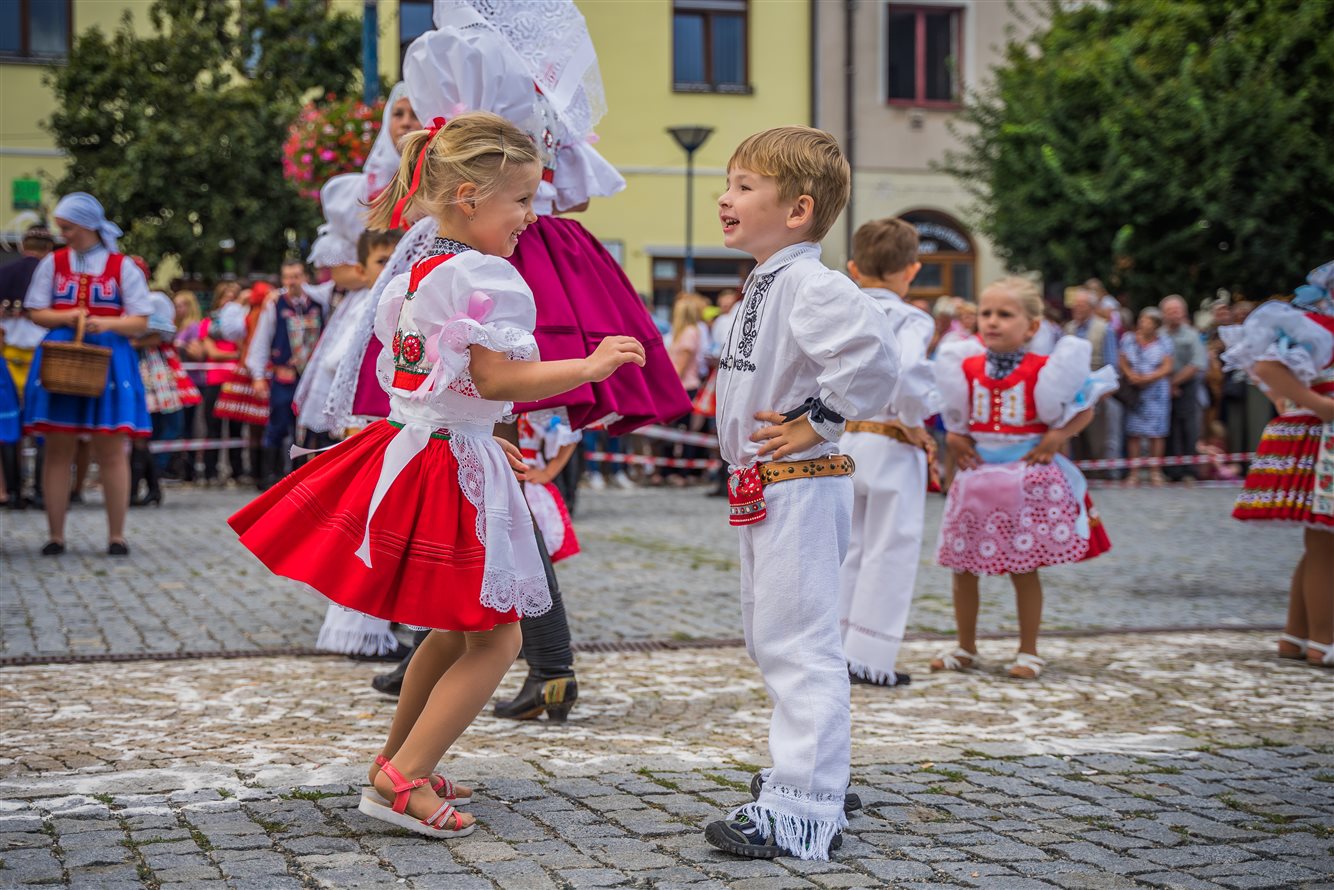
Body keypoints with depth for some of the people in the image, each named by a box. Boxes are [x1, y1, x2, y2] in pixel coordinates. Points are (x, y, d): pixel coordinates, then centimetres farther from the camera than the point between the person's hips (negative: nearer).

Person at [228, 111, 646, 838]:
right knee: (494, 637, -3)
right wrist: (590, 366, -20)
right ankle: (403, 780, -5)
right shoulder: (483, 277, -18)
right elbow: (498, 379, -25)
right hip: (452, 469, -10)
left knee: (455, 630, 22)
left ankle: (397, 758, 32)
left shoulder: (414, 274, 12)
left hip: (412, 449, 10)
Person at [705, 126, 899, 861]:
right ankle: (812, 771, 35)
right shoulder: (763, 284, 14)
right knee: (767, 637, 21)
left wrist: (818, 421, -23)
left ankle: (803, 813, -6)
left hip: (799, 488, -11)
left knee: (799, 643, -9)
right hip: (761, 490, 11)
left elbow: (873, 354, -35)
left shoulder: (809, 285, -19)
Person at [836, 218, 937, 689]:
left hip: (841, 439, 6)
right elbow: (907, 373, -29)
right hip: (891, 446, -6)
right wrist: (915, 424, -15)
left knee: (847, 548, 16)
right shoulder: (910, 320, -12)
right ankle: (868, 659, 5)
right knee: (889, 552, 3)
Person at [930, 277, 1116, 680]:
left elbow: (1085, 409, 2)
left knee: (1023, 568, 3)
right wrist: (953, 437, 1)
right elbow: (952, 413, 19)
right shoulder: (966, 368, 1)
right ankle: (965, 648, 24)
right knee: (962, 566, 8)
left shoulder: (1044, 371, -8)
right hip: (976, 475, 4)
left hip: (1028, 478, -4)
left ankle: (1028, 653, 17)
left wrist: (1058, 437, -11)